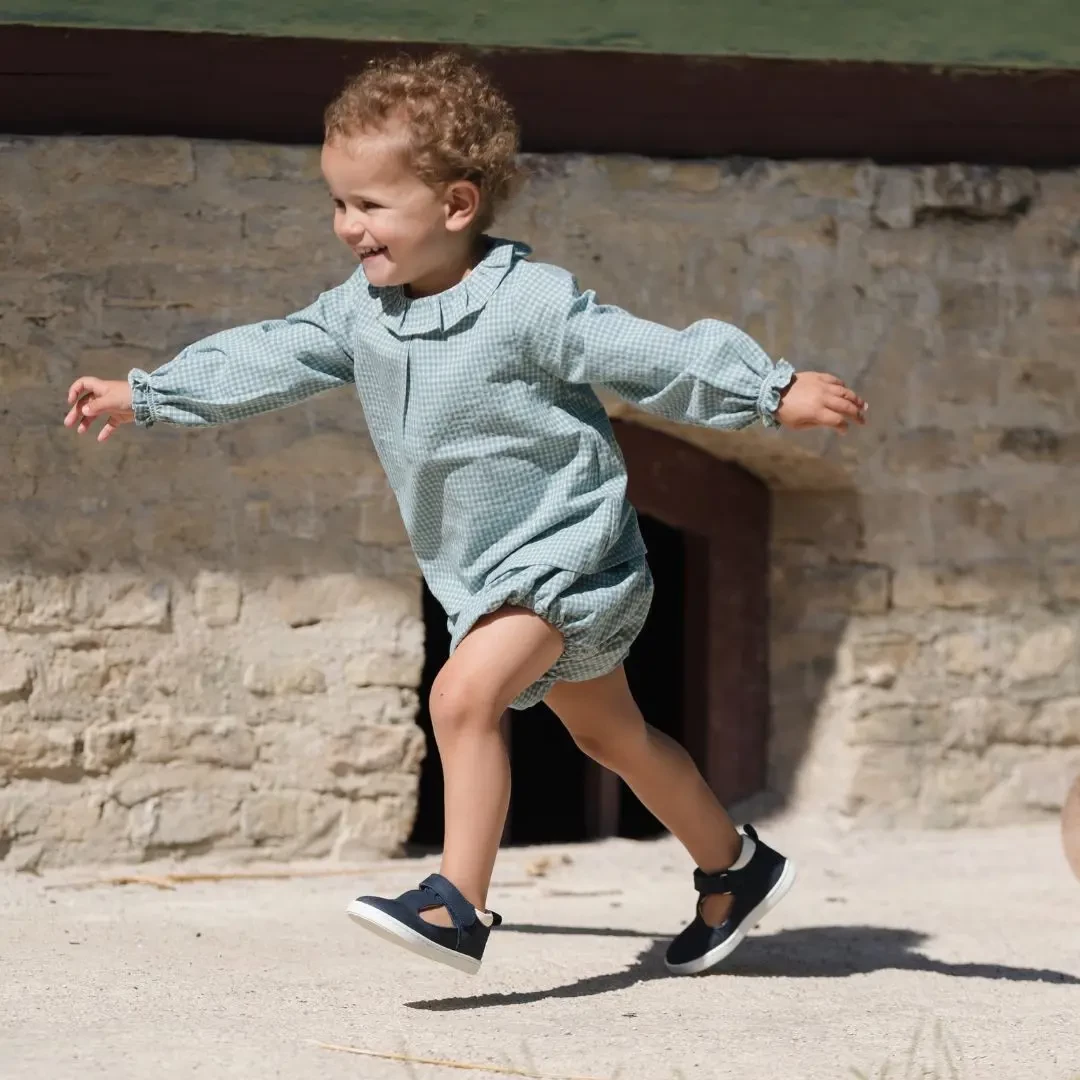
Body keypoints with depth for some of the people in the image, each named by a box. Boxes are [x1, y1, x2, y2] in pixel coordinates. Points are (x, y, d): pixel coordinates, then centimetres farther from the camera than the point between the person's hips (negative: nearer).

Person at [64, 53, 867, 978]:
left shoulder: (532, 305, -21)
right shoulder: (361, 311, 1)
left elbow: (655, 355, -20)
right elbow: (265, 361, 11)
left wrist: (776, 392, -23)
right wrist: (145, 398, 15)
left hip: (565, 549, -8)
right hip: (480, 573, 8)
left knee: (463, 696, -26)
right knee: (611, 734, 18)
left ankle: (457, 906, -24)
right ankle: (735, 866, 34)